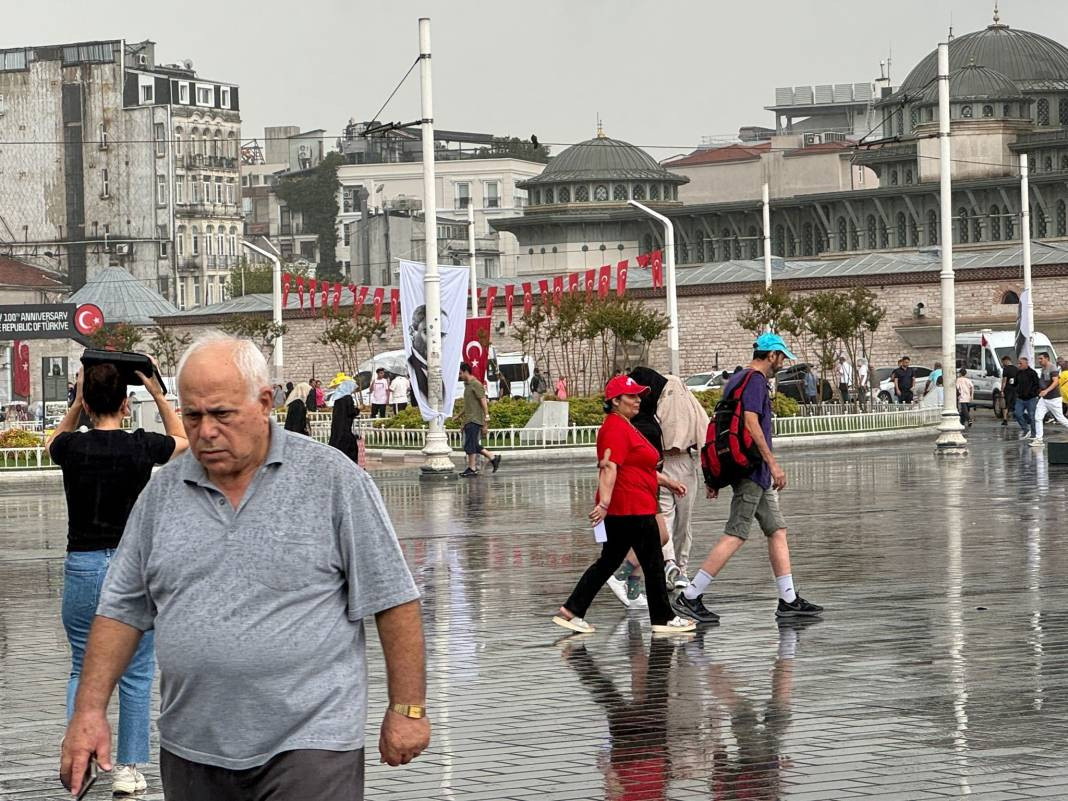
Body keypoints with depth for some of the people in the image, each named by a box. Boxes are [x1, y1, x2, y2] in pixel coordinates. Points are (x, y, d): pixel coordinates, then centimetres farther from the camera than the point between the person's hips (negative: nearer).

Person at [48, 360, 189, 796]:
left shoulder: (72, 447, -5)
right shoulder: (141, 446, -8)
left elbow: (54, 439, 23)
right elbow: (183, 440, 16)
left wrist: (77, 402, 14)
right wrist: (158, 395, 11)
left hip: (82, 567, 1)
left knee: (83, 670, 16)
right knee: (136, 674, 10)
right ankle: (127, 770, 12)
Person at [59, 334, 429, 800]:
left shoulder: (332, 479, -3)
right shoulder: (162, 493, 8)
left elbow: (392, 599, -2)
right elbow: (122, 608, 12)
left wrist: (408, 709, -4)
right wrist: (90, 710, 3)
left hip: (307, 747, -4)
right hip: (191, 753, 4)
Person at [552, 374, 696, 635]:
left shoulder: (625, 427, 19)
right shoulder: (615, 428, -15)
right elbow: (609, 467, -27)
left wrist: (668, 482, 33)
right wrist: (604, 502, -36)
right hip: (631, 509, -11)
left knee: (608, 562, 13)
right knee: (653, 564, 0)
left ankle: (571, 612, 11)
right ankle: (663, 619, 9)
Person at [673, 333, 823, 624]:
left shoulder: (737, 380, 20)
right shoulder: (755, 380, -10)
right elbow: (751, 423, -21)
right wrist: (773, 463, -20)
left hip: (757, 474, 11)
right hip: (752, 470, -11)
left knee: (777, 530, 10)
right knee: (735, 535, -11)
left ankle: (789, 600, 10)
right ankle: (689, 597, -13)